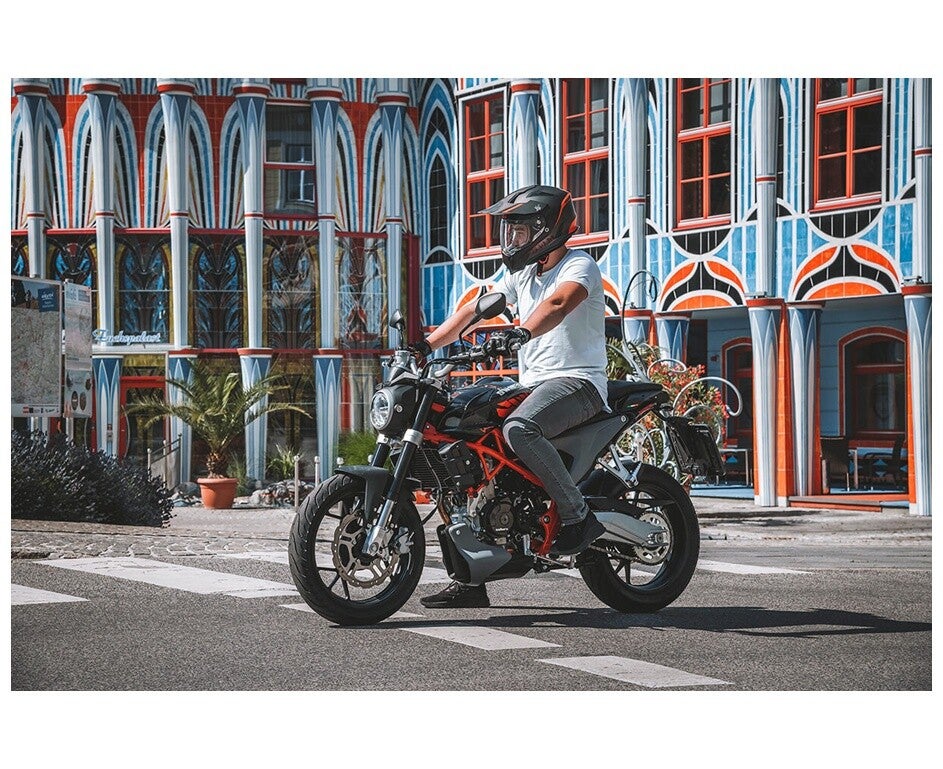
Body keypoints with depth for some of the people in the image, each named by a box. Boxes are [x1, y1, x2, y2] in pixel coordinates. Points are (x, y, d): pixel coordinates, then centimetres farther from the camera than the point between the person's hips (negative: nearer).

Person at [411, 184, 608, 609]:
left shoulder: (579, 265, -7)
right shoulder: (522, 273, 20)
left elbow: (559, 303, -29)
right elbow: (473, 309, 19)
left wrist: (521, 332, -47)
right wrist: (426, 345, 8)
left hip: (577, 380, -9)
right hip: (532, 384, 9)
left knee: (519, 429, -37)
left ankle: (579, 516, -23)